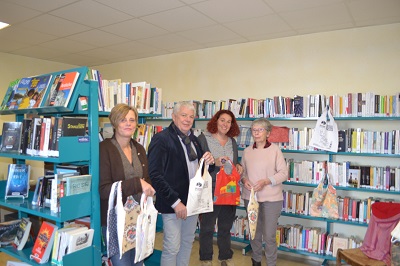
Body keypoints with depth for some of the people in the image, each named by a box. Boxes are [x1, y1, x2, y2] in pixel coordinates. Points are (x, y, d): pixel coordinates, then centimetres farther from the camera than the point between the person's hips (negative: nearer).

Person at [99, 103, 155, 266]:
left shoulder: (139, 149, 7)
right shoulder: (104, 149, -13)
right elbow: (103, 190, -17)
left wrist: (148, 188, -2)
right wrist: (136, 184, -23)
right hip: (116, 220, -6)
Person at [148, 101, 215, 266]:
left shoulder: (193, 139, 11)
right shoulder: (162, 139, -13)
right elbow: (155, 175, -19)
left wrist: (209, 162, -6)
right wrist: (175, 201, -21)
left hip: (193, 201, 7)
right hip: (172, 204, -7)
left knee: (188, 243, 18)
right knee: (172, 248, 2)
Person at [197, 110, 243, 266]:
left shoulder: (232, 142, 11)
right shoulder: (203, 139, -6)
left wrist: (238, 167, -1)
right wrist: (214, 162, -23)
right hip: (210, 190, -5)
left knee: (226, 227, 17)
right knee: (207, 227, 8)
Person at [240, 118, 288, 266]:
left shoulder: (275, 150, -7)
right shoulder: (247, 151, 4)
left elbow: (283, 173, -8)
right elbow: (242, 171, 12)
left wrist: (266, 181, -19)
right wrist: (244, 180, -10)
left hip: (271, 198, -4)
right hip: (250, 197, 4)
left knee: (269, 235, 1)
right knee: (254, 232, 17)